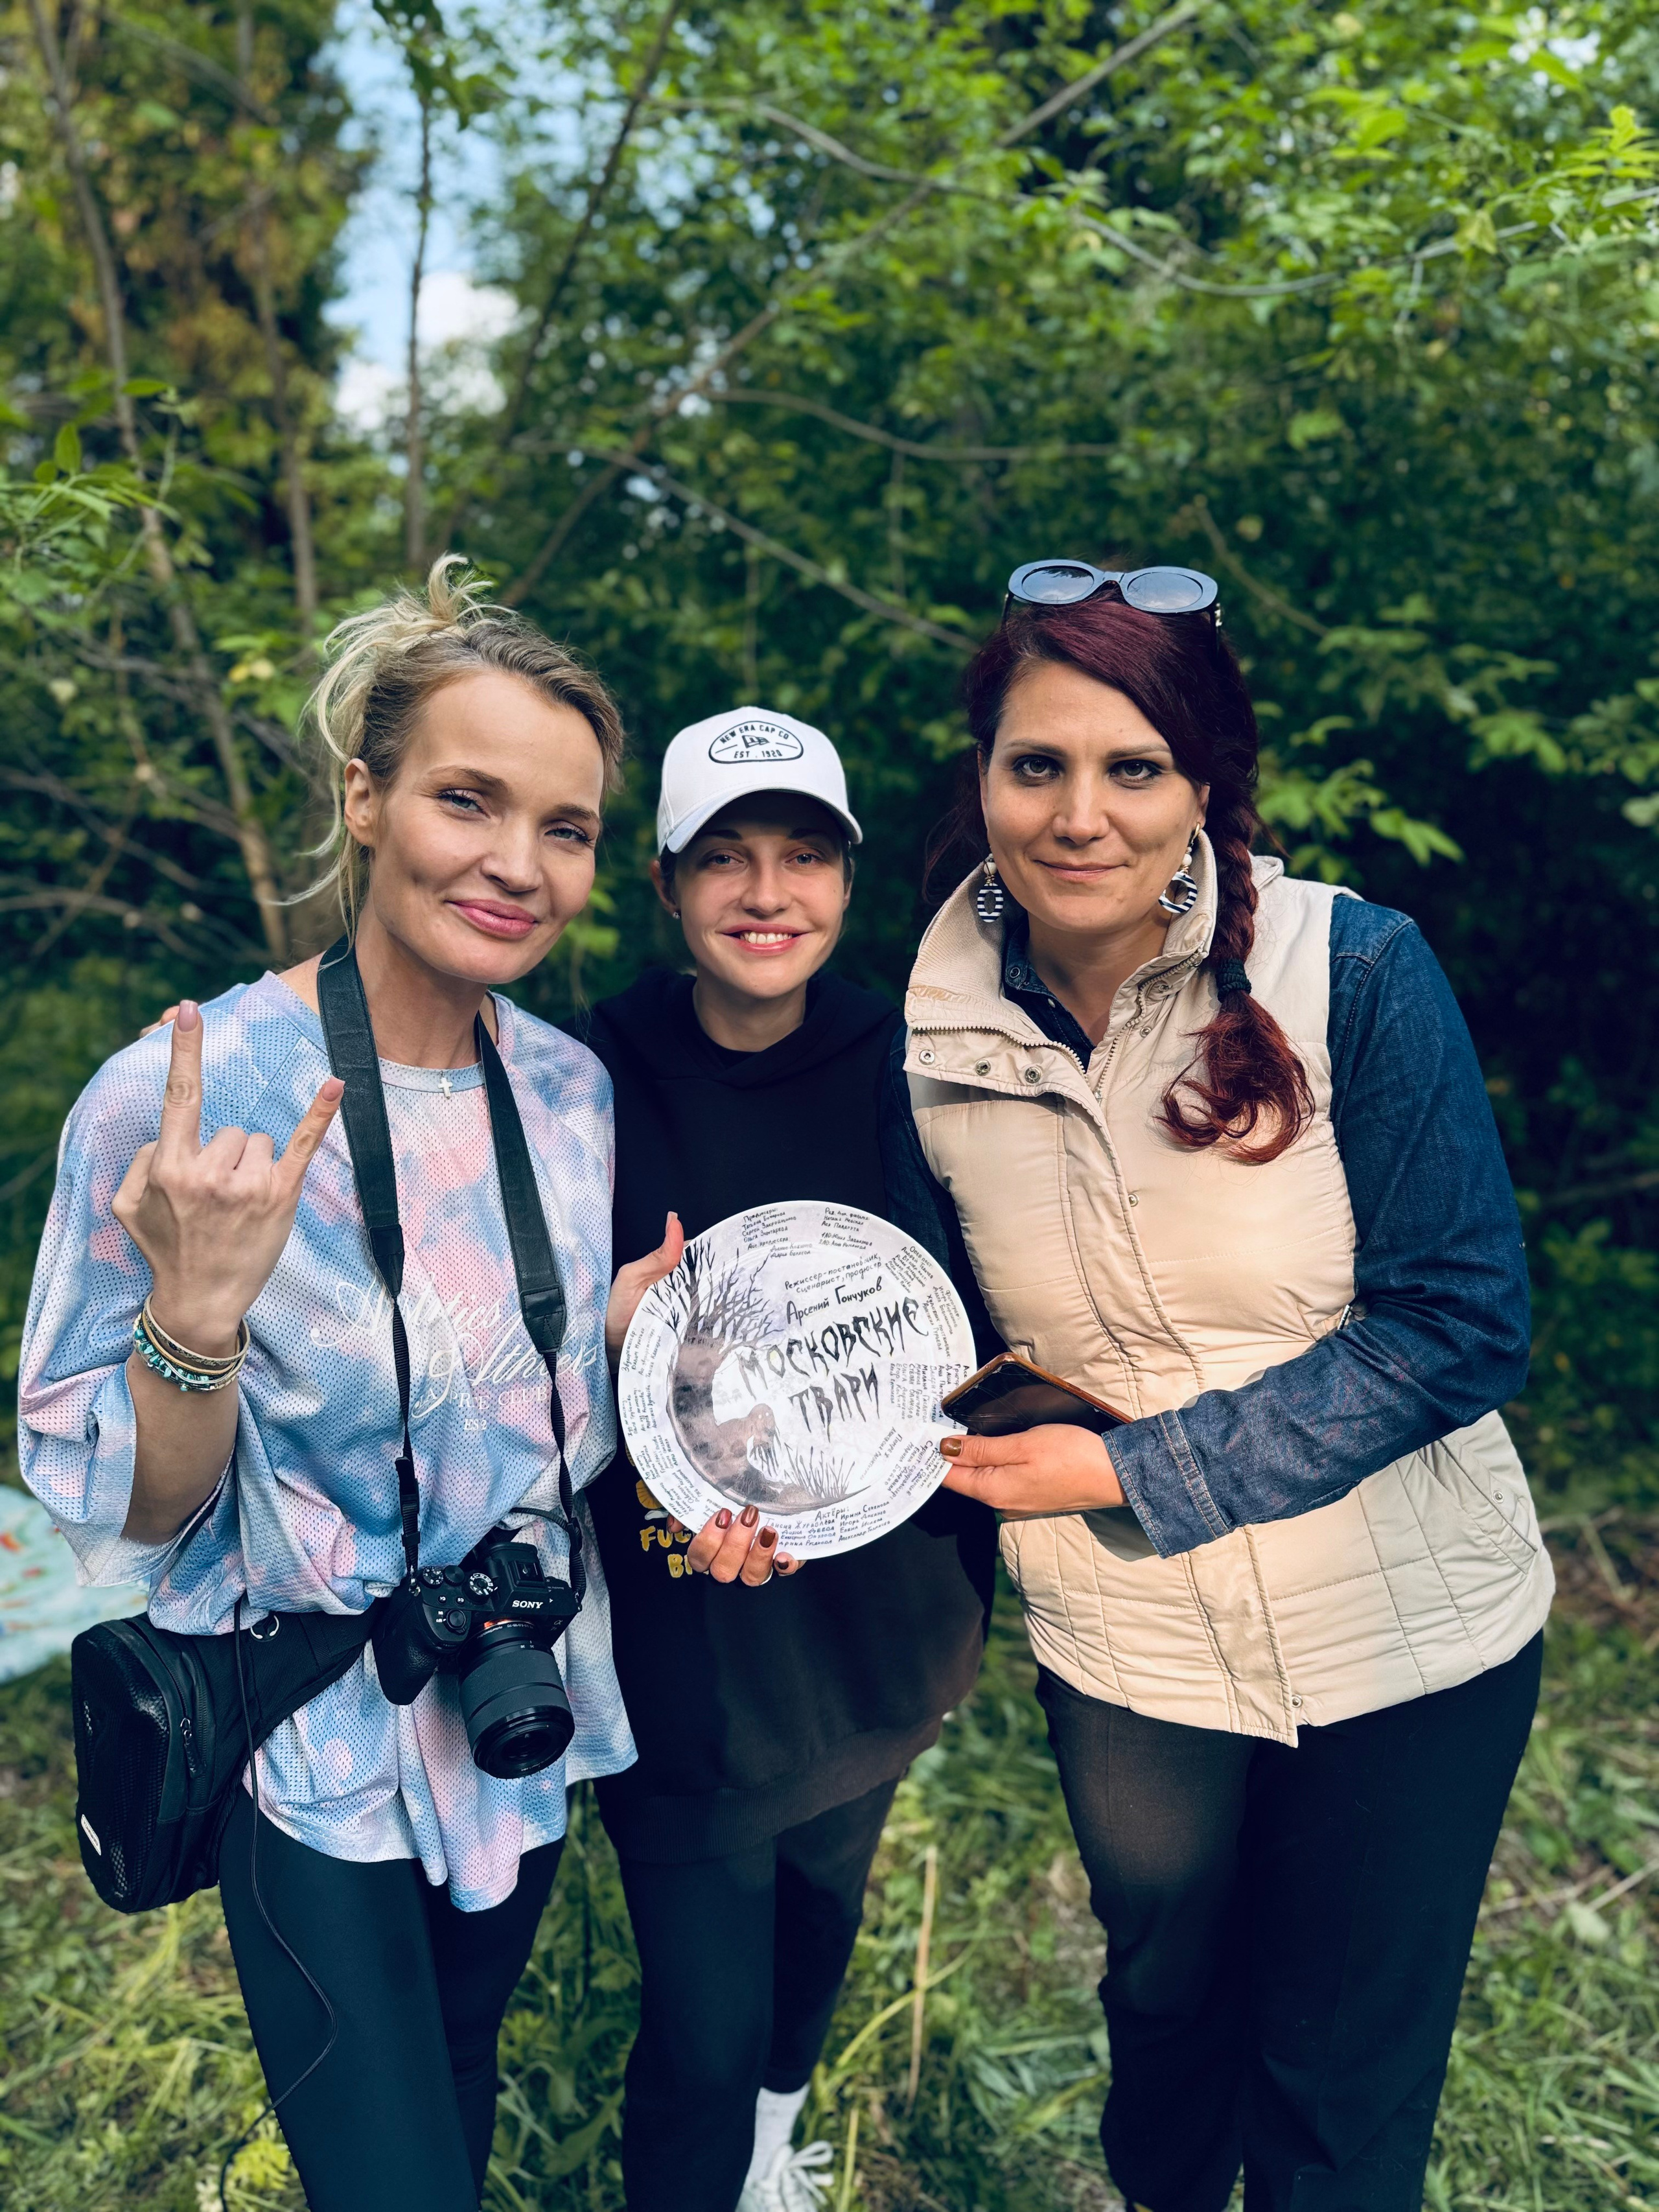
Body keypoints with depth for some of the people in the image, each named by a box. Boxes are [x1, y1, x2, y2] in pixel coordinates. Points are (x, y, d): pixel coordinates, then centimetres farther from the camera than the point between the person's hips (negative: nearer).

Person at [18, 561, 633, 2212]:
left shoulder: (571, 1089, -7)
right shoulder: (177, 1099, -23)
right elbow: (123, 1516, -17)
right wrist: (195, 1313, -34)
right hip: (319, 1758, -5)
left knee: (458, 2074, 28)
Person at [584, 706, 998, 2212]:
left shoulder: (900, 1082, -7)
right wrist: (676, 1501, -25)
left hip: (873, 1609, 4)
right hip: (681, 1644, -3)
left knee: (824, 1900, 26)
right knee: (704, 2031, 2)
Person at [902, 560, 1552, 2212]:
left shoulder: (1356, 974, -19)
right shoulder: (940, 1039, -9)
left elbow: (1458, 1322, -19)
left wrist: (1140, 1470, -21)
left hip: (1405, 1638, -2)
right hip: (1124, 1653, 3)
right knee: (1166, 1998, 28)